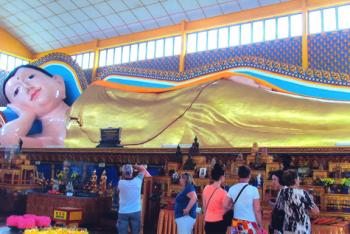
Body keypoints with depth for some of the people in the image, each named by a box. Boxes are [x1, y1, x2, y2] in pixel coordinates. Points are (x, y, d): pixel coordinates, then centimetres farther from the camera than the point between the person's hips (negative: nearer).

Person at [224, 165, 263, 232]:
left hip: (236, 222, 4)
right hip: (250, 223, -4)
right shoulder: (253, 189, -13)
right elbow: (257, 210, -11)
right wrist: (260, 225, -3)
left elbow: (226, 206, 3)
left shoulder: (232, 189, -1)